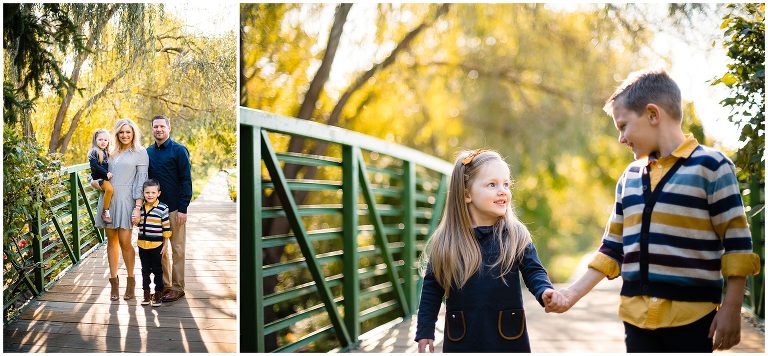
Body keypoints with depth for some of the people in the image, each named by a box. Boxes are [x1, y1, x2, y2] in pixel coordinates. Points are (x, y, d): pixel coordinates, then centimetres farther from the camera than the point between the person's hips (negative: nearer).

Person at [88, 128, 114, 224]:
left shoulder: (106, 152, 17)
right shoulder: (94, 152, -7)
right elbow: (94, 166, -17)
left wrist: (109, 173, 5)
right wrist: (106, 173, -17)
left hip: (105, 178, 8)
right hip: (97, 178, -8)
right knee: (109, 189, -32)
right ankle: (105, 212, -23)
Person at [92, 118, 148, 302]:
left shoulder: (140, 153, 1)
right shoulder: (110, 151, 15)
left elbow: (141, 182, -5)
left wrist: (137, 207, -12)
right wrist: (94, 181, 1)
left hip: (126, 200, -4)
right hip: (107, 199, 5)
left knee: (125, 242, -8)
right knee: (111, 241, 6)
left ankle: (131, 281, 8)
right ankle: (114, 282, 13)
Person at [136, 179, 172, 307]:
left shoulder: (163, 208, -10)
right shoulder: (140, 207, 4)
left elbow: (166, 228, -7)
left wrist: (165, 244, -6)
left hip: (157, 245, -4)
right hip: (142, 245, 4)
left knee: (157, 270, 5)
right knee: (145, 270, 12)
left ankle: (157, 295, 14)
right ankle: (146, 294, 22)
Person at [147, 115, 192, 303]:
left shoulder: (179, 150, -6)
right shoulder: (149, 152, 10)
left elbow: (186, 180, -8)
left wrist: (183, 209, -14)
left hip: (174, 208, -5)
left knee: (177, 249, 2)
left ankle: (177, 287, 9)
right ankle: (164, 285, 20)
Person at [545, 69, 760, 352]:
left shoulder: (710, 166, -6)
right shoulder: (629, 177, 12)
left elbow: (737, 243, -8)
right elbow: (614, 247, 15)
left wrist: (731, 310, -11)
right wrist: (574, 293, 10)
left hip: (691, 318, -5)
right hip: (637, 317, 5)